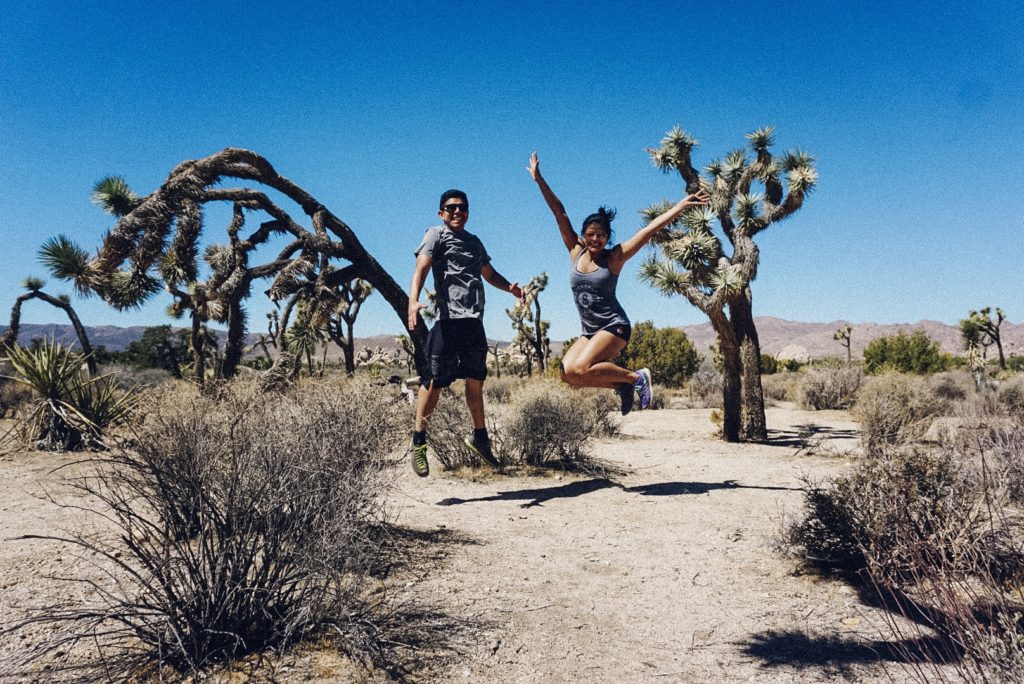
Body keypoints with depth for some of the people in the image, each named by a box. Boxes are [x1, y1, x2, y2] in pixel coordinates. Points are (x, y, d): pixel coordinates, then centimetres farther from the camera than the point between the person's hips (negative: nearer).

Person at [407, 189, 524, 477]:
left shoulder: (475, 242, 23)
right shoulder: (437, 235, 3)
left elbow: (489, 273, 33)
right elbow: (421, 269, -12)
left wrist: (509, 287, 12)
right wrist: (413, 300, -30)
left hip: (475, 321, 6)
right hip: (448, 319, -6)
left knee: (476, 381, 13)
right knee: (435, 381, -6)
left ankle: (480, 437, 28)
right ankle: (418, 441, 8)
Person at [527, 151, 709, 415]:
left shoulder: (614, 257, -5)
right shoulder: (575, 252, 4)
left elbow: (650, 229, -9)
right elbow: (559, 213, 1)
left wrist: (682, 204, -12)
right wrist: (539, 179, 0)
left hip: (614, 326, -6)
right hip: (589, 331, 6)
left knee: (579, 369, -25)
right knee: (567, 373, -14)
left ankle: (636, 377, -5)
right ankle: (622, 385, 5)